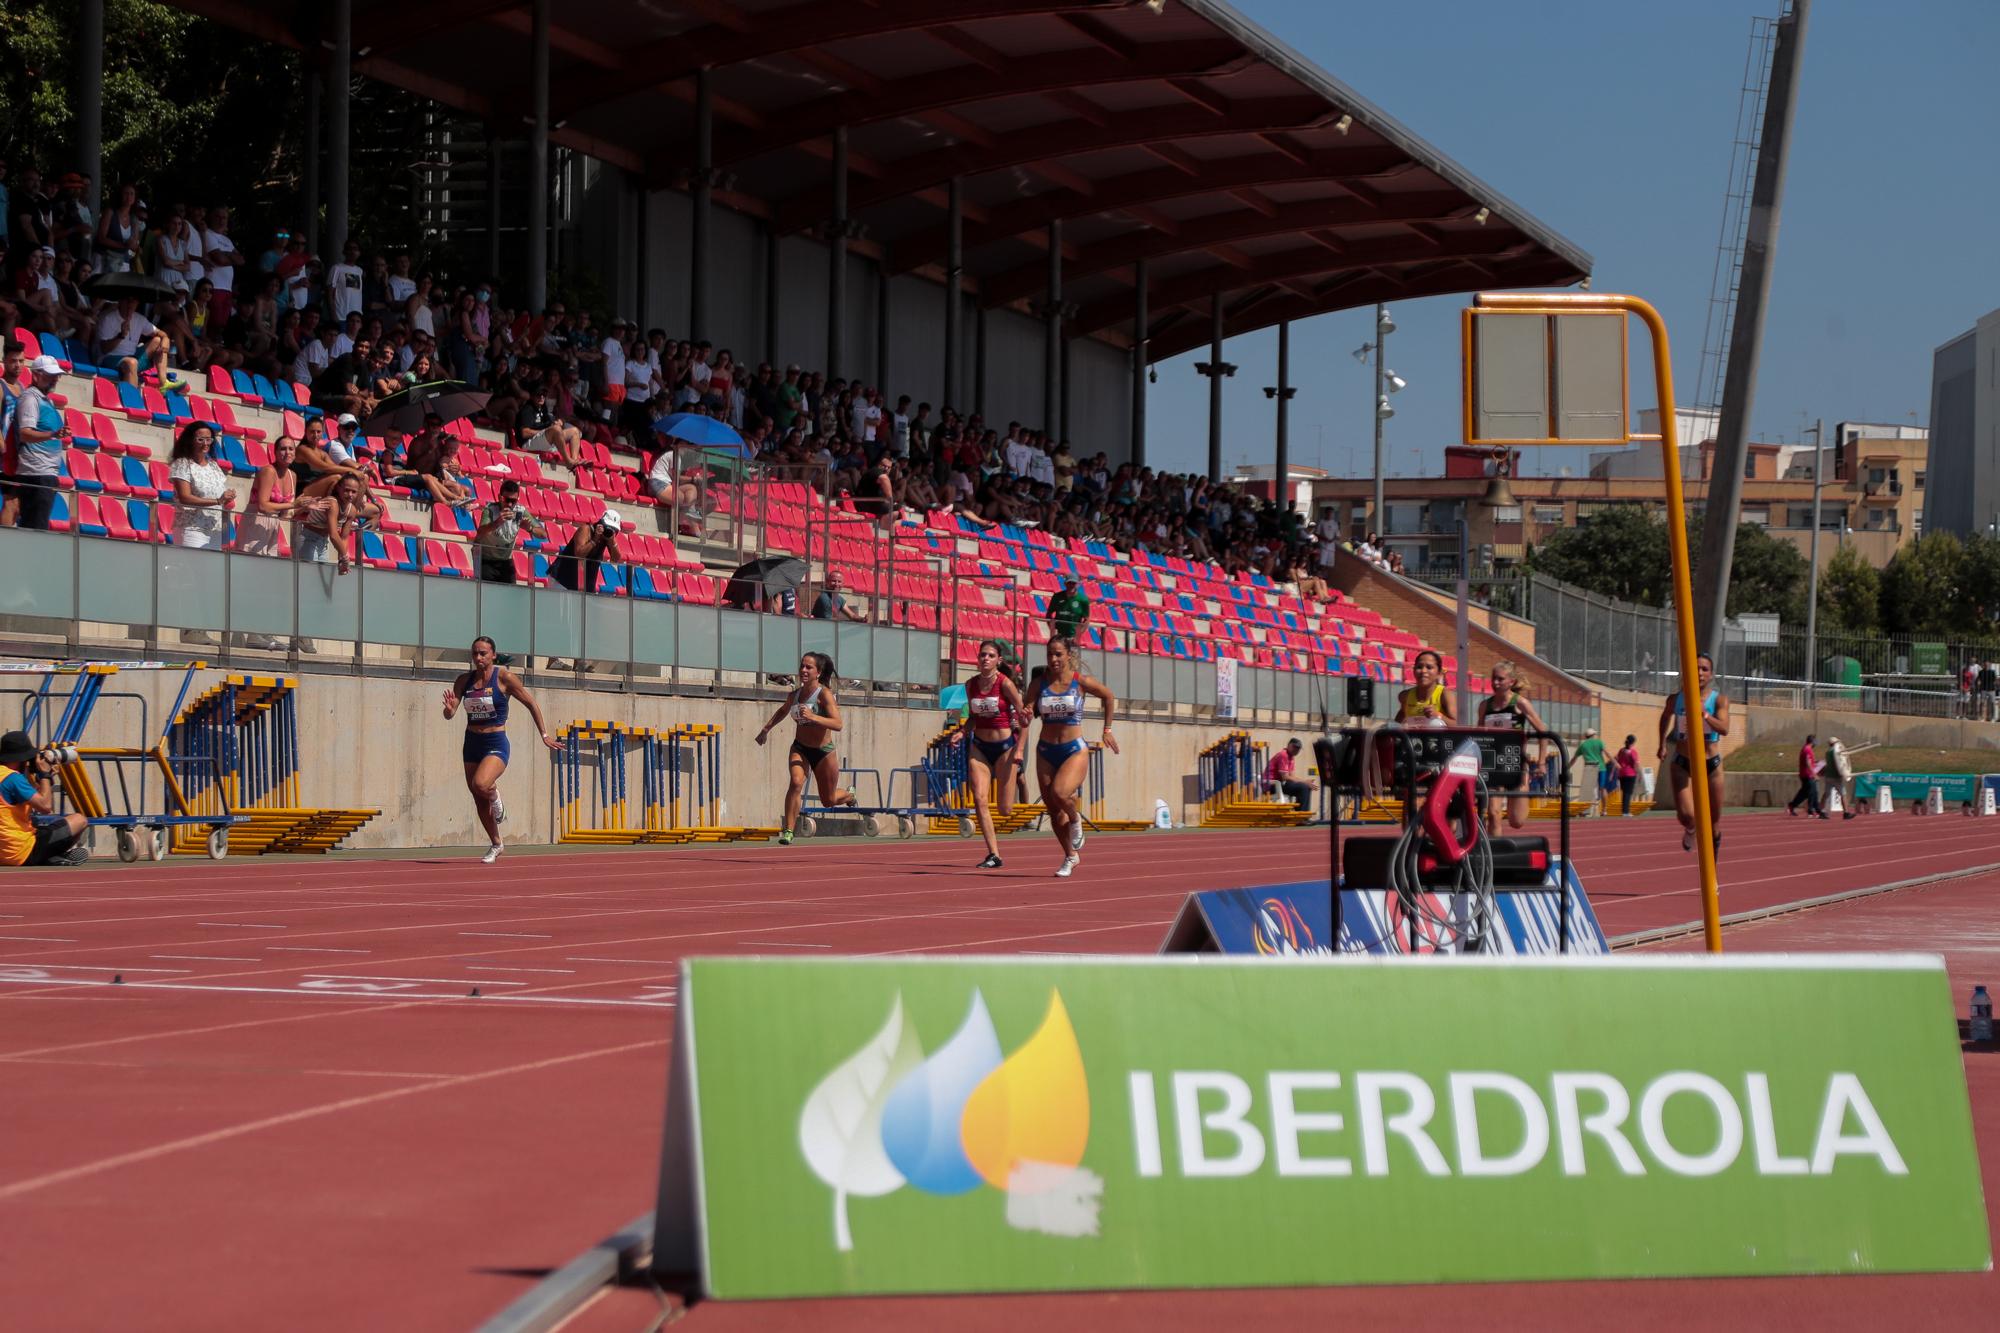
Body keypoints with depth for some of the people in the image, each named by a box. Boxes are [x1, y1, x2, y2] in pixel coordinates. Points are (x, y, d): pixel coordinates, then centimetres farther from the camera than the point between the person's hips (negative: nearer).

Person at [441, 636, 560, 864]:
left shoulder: (504, 677, -9)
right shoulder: (464, 680, 3)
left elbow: (532, 704, -1)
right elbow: (448, 715, 2)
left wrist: (544, 736, 1)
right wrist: (449, 708, -22)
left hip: (496, 744, -5)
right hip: (472, 743, 5)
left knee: (480, 785, -31)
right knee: (479, 801, 11)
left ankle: (495, 796, 6)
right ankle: (495, 845, 30)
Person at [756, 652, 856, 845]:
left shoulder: (824, 694, -20)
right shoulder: (794, 694, -5)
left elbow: (837, 724, -33)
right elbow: (782, 711, 20)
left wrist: (812, 717, -44)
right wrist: (765, 730, 24)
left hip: (824, 751, -3)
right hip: (800, 748, 3)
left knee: (829, 800, 13)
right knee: (796, 782, -27)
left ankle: (849, 795, 50)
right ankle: (788, 831, -23)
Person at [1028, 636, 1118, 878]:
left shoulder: (1080, 682, -5)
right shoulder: (1040, 683, 1)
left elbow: (1109, 697, 9)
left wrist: (1107, 730, 10)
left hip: (1075, 750, -4)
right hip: (1046, 751, 4)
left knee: (1059, 793, -29)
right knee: (1053, 811, 6)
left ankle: (1075, 819, 4)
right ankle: (1070, 856, 24)